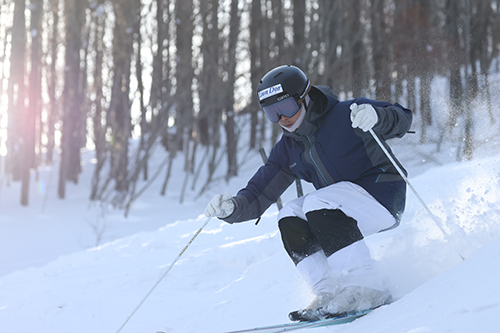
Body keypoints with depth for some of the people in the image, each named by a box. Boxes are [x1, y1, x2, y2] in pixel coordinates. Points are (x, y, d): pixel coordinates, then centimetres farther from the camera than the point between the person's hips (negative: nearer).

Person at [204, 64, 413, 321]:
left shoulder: (346, 115, -11)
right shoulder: (288, 150, 6)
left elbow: (402, 118, -16)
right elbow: (259, 194, 4)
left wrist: (375, 116, -39)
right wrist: (232, 208, -17)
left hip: (383, 195, -7)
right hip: (344, 209, 7)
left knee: (319, 205, -29)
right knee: (290, 219, -13)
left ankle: (368, 290, -28)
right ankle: (331, 293, -16)